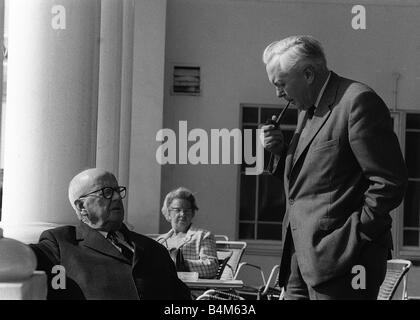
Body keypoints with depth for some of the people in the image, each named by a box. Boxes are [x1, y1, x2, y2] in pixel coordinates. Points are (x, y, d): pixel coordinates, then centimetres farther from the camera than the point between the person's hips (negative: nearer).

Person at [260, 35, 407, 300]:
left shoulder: (358, 101, -11)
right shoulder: (308, 111, 18)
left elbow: (390, 181, -15)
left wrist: (354, 235, -15)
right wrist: (281, 150, 7)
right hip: (302, 256, 9)